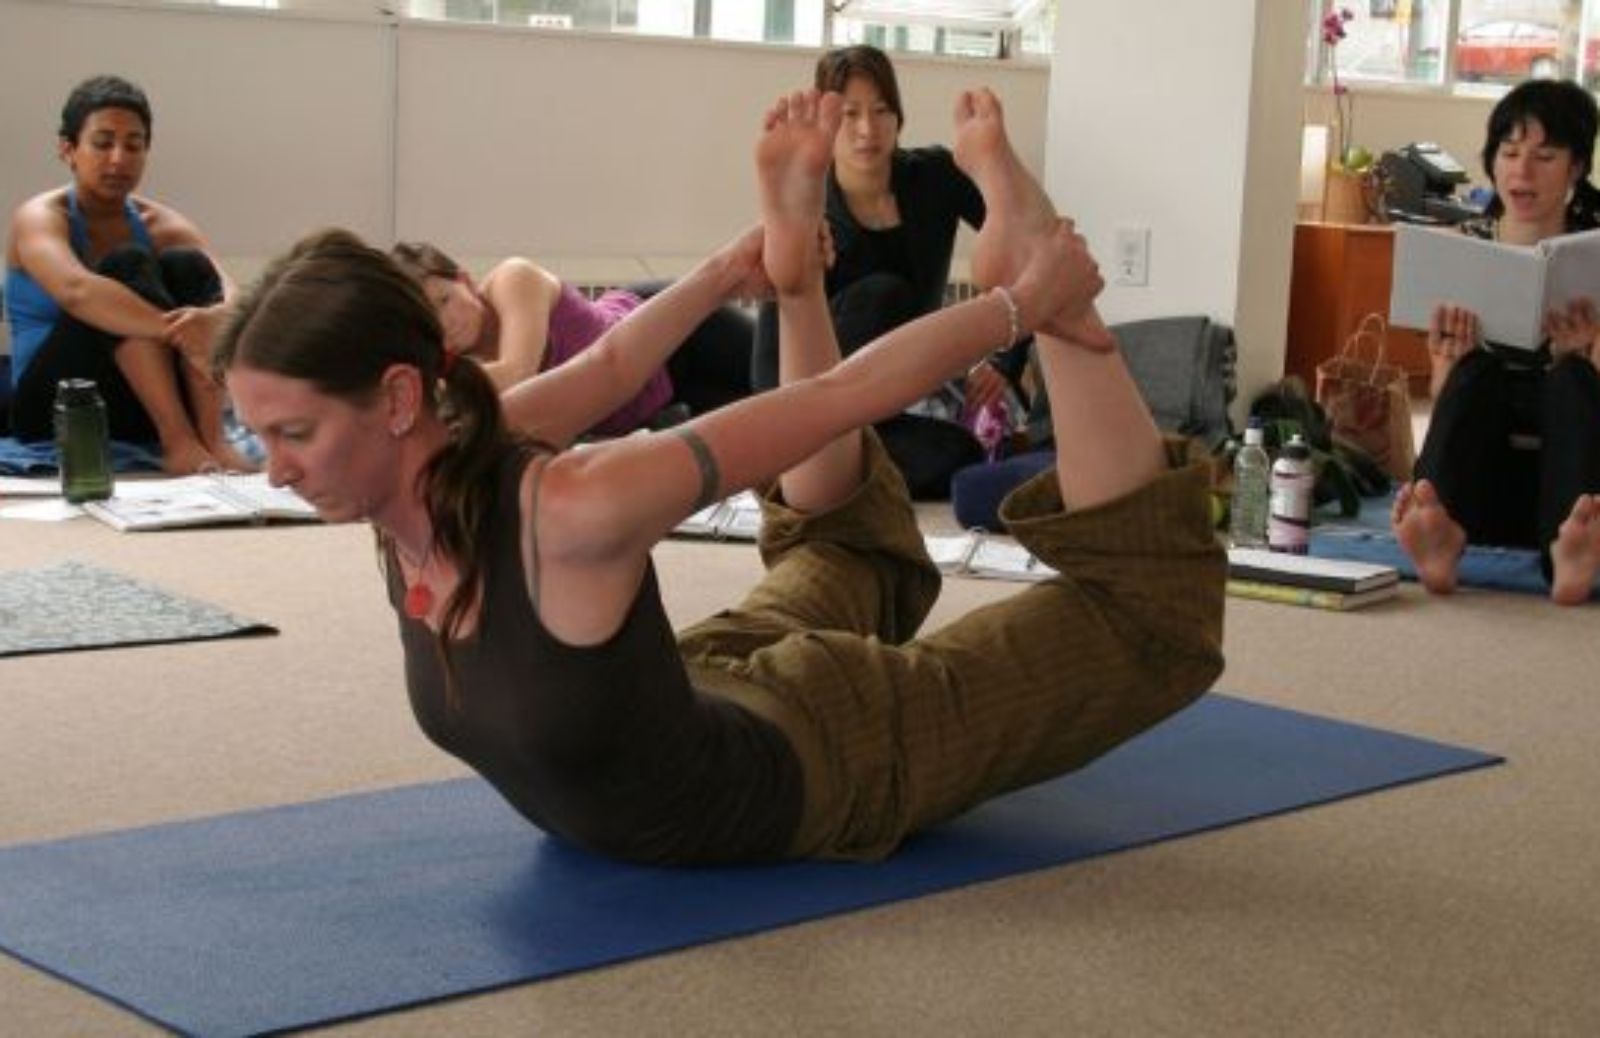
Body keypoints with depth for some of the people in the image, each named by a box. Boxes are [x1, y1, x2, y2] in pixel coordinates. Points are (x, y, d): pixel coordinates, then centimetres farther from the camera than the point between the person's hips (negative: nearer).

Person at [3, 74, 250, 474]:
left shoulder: (162, 226, 6)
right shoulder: (41, 217, -6)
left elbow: (232, 297, -13)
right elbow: (76, 290, -30)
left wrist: (215, 318, -39)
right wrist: (180, 333, -46)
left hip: (141, 411, 4)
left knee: (187, 265, -18)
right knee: (127, 266, -24)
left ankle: (213, 437, -35)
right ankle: (178, 440, -40)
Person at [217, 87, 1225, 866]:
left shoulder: (571, 511, -41)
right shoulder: (403, 480, -19)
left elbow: (837, 398, -30)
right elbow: (604, 372, -1)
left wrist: (1026, 305, -18)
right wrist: (744, 256, 15)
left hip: (823, 764, -6)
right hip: (717, 707, 6)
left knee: (1155, 620, 7)